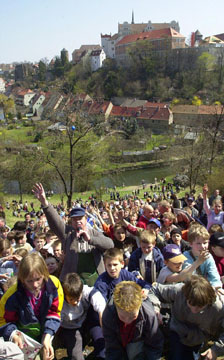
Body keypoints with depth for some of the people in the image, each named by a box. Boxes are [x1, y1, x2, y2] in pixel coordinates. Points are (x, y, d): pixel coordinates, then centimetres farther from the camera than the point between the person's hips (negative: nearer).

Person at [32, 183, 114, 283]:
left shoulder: (94, 233, 7)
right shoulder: (67, 233, 3)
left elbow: (110, 244, -7)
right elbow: (55, 221, -13)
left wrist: (90, 239, -19)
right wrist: (44, 202, -29)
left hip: (94, 278, 2)